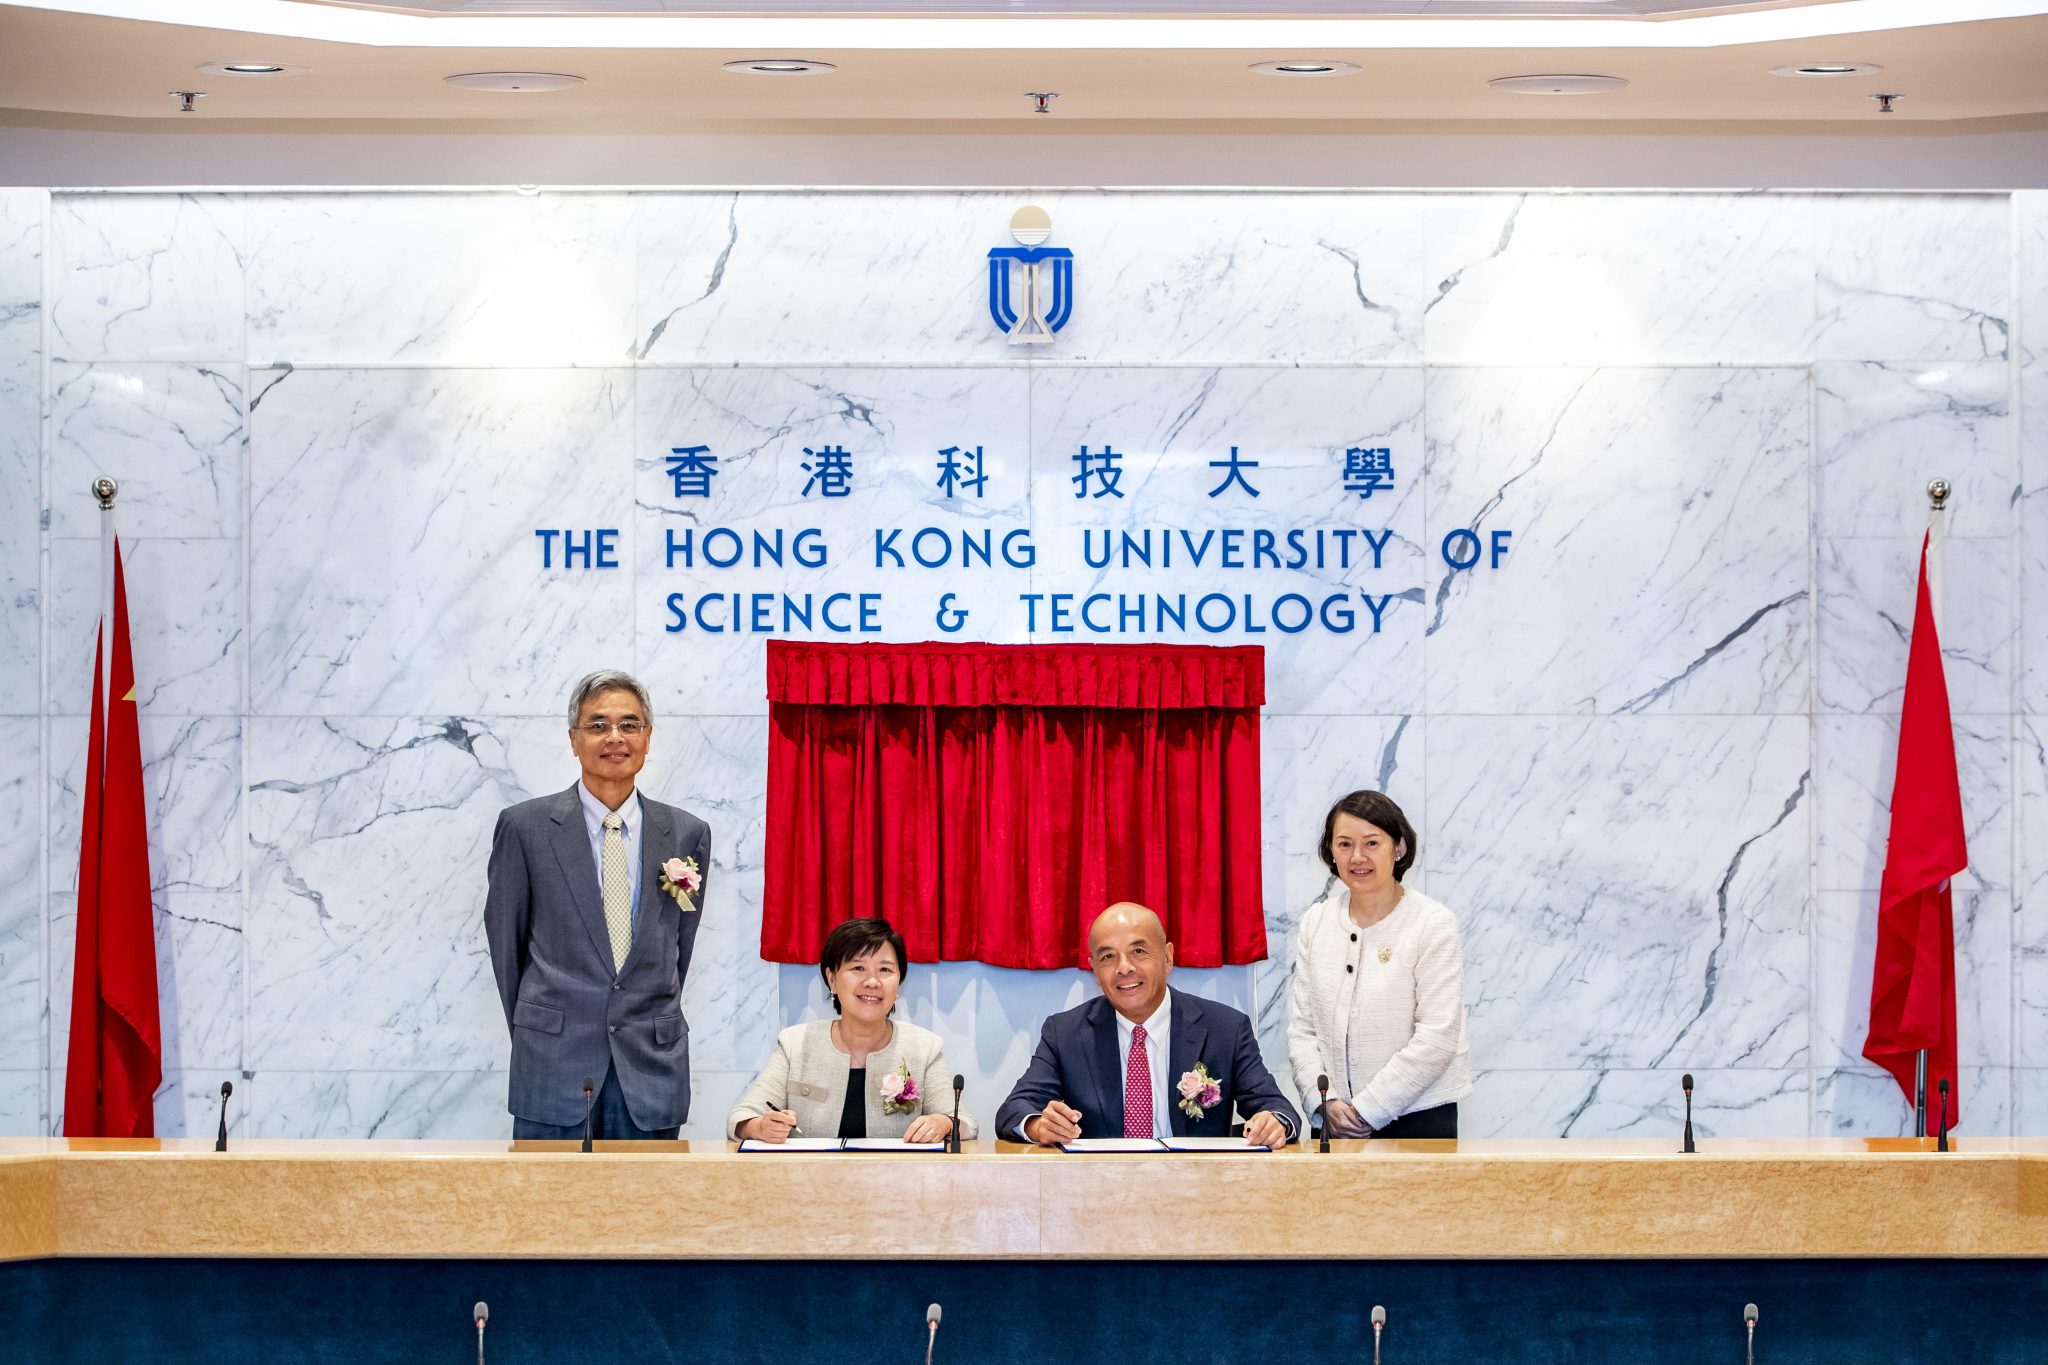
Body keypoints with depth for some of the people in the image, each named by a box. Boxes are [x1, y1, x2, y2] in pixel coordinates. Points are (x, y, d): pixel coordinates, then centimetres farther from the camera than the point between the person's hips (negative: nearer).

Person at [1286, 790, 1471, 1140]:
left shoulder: (1434, 924, -7)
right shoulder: (1315, 922, 6)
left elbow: (1437, 1038, -12)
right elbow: (1301, 1027, 6)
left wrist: (1367, 1110, -13)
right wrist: (1326, 1102, -8)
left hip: (1418, 1115, -3)